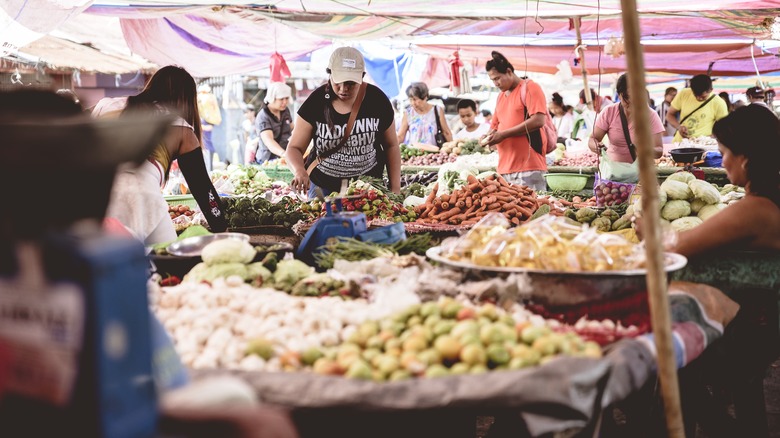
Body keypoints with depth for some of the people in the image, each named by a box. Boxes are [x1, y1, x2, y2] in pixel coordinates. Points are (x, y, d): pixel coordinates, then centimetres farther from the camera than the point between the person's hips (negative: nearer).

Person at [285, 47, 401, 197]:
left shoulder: (376, 99, -9)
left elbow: (391, 146, 2)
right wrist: (299, 170, -30)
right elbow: (294, 148, -8)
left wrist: (395, 189, -3)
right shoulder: (316, 102, -11)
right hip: (323, 186, 0)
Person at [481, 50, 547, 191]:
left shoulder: (530, 88, -3)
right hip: (505, 169, 7)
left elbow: (538, 121, -14)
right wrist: (490, 135, 2)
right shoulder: (501, 96, 21)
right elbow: (495, 124, 28)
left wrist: (503, 134, -14)